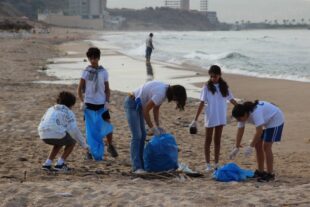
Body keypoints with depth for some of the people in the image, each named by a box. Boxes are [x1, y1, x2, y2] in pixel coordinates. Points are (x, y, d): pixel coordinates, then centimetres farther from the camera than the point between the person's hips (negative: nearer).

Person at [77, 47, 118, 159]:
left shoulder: (103, 72, 3)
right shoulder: (86, 72, 0)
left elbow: (107, 89, 8)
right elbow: (80, 88, 1)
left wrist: (107, 101, -5)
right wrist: (82, 101, -10)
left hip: (101, 103, 1)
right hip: (89, 103, -1)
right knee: (89, 127, 3)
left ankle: (110, 146, 18)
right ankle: (90, 149, 14)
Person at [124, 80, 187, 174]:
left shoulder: (166, 89, 0)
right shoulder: (160, 94, -28)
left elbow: (156, 109, 8)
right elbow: (145, 111, -23)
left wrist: (158, 126, 3)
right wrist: (153, 128, -15)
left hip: (138, 105, 10)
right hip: (131, 104, -10)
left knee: (142, 135, 11)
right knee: (137, 136, -13)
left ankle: (141, 164, 15)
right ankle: (137, 167, -13)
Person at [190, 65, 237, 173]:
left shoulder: (224, 86, 2)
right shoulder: (207, 87, -7)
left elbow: (231, 100, 7)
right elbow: (202, 103, -8)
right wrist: (195, 119, -12)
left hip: (221, 118, 3)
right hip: (210, 117, -3)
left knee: (217, 140, 10)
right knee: (208, 140, 6)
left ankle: (216, 164, 17)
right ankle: (208, 164, 11)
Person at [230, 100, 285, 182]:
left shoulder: (255, 112, -37)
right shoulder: (243, 114, -11)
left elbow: (259, 131, -39)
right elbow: (240, 131, -7)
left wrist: (250, 146, -36)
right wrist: (237, 148, -9)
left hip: (275, 120, -9)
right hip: (266, 122, 9)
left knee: (266, 146, -14)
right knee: (258, 145, 5)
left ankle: (270, 174, -10)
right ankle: (260, 171, 15)